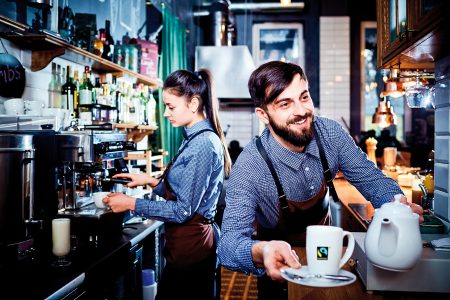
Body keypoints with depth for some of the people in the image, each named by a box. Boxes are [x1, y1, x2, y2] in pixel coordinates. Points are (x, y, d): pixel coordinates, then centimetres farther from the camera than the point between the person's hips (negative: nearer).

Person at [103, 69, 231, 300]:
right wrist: (152, 181, 7)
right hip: (192, 240, 9)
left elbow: (184, 210, -20)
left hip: (190, 245, -9)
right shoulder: (196, 138, 10)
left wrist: (132, 204, -14)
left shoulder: (202, 144, -20)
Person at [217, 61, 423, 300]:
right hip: (280, 263, -3)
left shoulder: (330, 133, -19)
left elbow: (370, 179, -10)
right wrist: (261, 252, -60)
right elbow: (229, 242, -38)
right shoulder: (250, 167, -32)